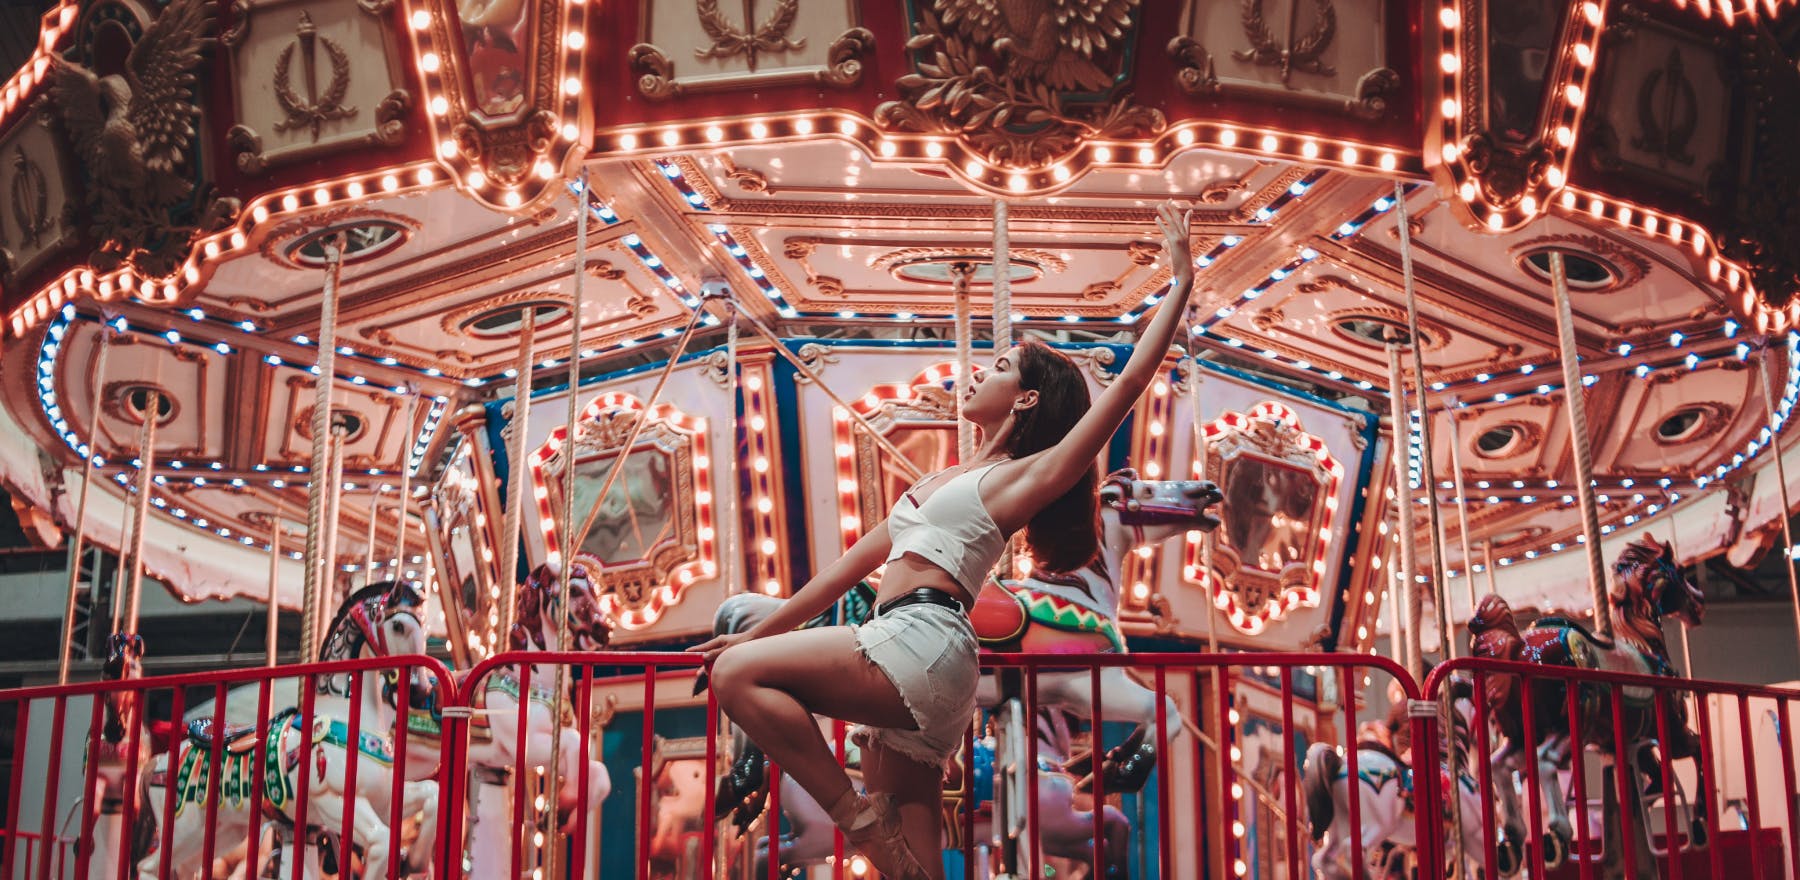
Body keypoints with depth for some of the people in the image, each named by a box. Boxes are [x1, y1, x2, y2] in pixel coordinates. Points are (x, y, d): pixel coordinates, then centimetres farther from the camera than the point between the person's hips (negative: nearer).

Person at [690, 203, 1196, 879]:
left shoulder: (1027, 477, 4)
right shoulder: (948, 482, 28)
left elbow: (1131, 380, -3)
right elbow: (851, 566, 29)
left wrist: (1181, 282, 1)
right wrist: (758, 632, 29)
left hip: (922, 643, -8)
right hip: (915, 678, 8)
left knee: (738, 676, -19)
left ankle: (858, 816, -14)